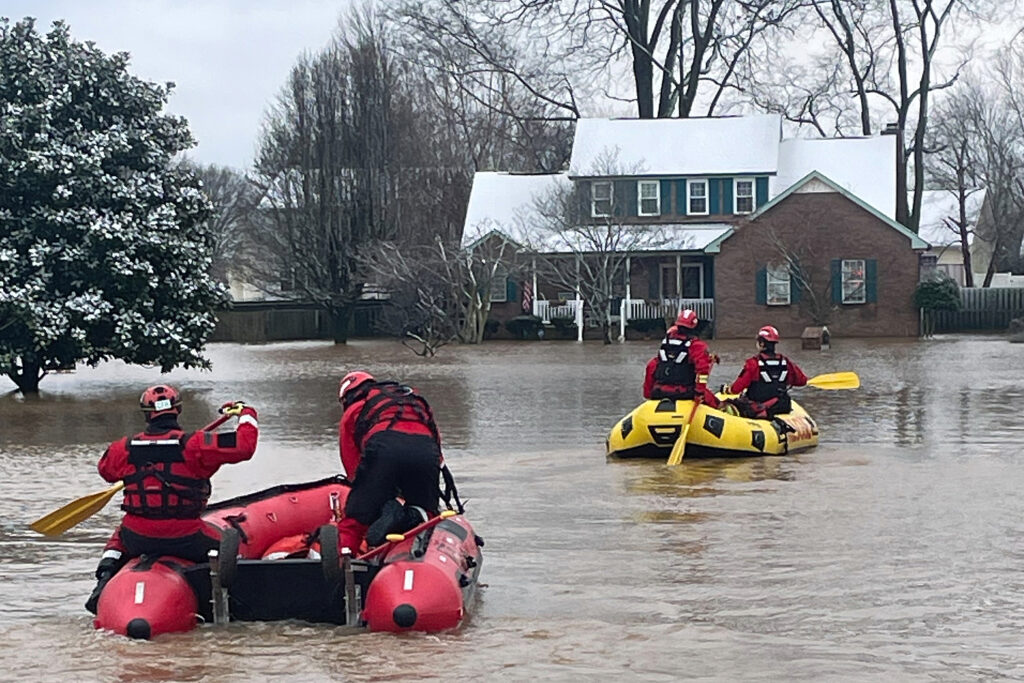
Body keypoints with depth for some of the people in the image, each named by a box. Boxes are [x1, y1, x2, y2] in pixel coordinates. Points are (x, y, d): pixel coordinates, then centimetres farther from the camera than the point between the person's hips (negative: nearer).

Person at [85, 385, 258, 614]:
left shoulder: (124, 449, -1)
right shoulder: (194, 445, -12)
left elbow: (106, 470, 22)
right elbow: (245, 445, -14)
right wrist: (246, 413, 6)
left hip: (137, 539, 3)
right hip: (185, 539, -3)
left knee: (119, 536, 36)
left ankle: (103, 581, 22)